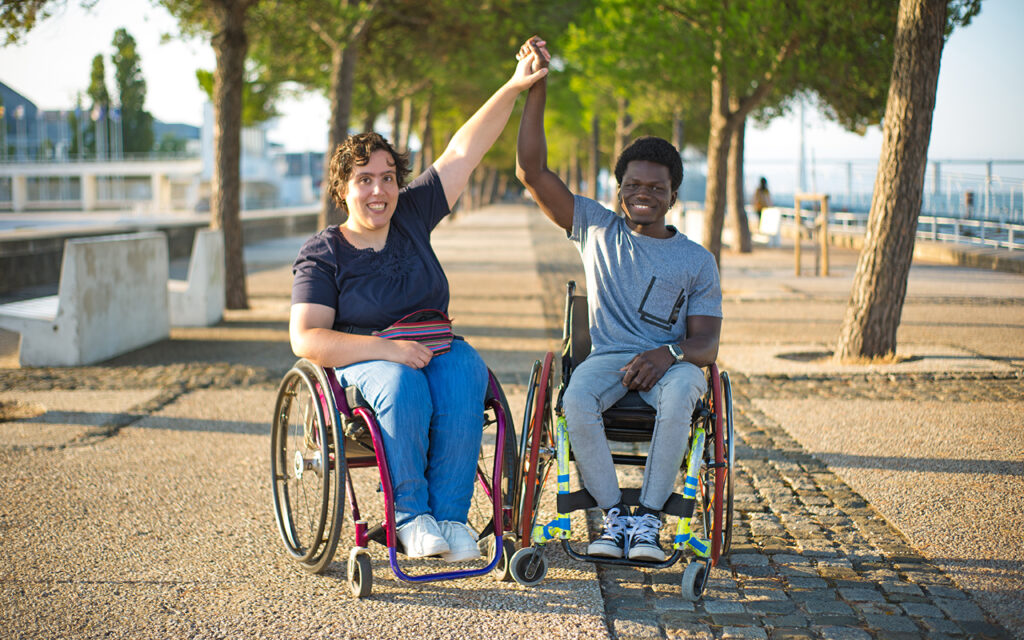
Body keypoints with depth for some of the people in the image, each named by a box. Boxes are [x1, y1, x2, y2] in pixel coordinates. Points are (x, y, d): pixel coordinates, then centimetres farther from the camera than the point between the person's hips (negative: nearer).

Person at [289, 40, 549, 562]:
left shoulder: (412, 216, 9)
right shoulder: (322, 255, -3)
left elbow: (464, 151, 7)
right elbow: (305, 339, -13)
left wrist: (514, 88, 0)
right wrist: (387, 347, -24)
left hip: (434, 346, 3)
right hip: (359, 360, -3)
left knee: (465, 373, -31)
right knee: (402, 385, -37)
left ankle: (449, 512, -27)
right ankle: (409, 516, -23)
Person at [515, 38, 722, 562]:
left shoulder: (696, 260, 11)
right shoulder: (596, 229, 14)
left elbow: (707, 342, 2)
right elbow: (532, 171, 6)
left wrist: (670, 353, -22)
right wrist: (536, 91, -2)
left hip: (671, 361, -1)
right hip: (608, 356, 1)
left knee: (680, 391, -38)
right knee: (576, 400, -35)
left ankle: (648, 518, -29)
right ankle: (613, 516, -22)